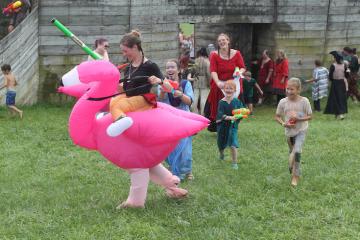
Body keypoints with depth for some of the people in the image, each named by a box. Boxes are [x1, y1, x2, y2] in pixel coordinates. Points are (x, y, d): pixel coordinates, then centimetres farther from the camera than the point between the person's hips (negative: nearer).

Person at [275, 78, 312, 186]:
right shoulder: (283, 102, -10)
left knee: (297, 151, -20)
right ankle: (292, 169, 45)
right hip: (289, 131, 3)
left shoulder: (304, 101, -15)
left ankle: (295, 176, -9)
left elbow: (310, 116, -7)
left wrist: (299, 119, -23)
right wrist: (284, 123, -19)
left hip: (301, 130, -3)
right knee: (292, 152, 19)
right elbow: (277, 116, 0)